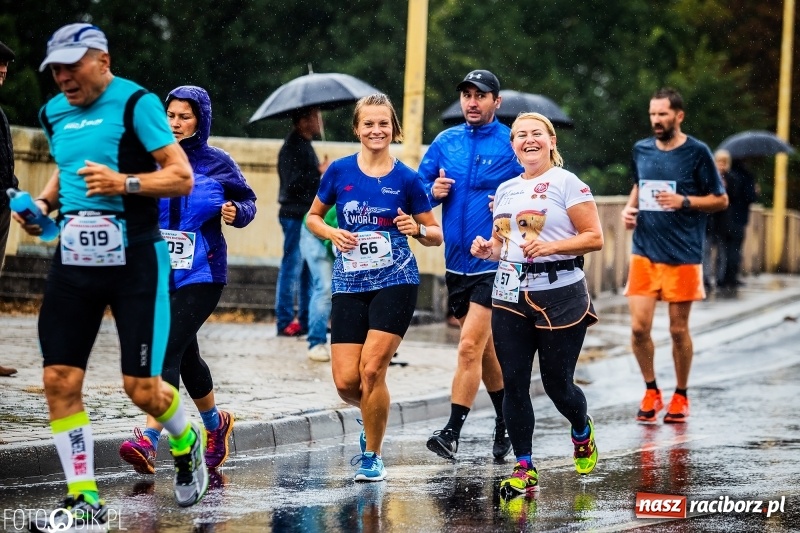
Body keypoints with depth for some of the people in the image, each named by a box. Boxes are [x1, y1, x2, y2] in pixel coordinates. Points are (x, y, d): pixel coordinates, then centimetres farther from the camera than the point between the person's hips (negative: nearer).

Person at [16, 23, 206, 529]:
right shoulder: (54, 113, 11)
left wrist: (124, 183, -25)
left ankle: (186, 444, 29)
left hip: (134, 259, -6)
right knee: (60, 379, -4)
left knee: (143, 388, -4)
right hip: (74, 258, 6)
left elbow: (181, 177, -12)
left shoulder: (136, 103, -9)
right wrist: (43, 202, 10)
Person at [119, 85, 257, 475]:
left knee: (169, 349, -17)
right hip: (159, 272, 4)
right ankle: (215, 422, 41)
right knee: (185, 355, 17)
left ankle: (148, 440, -23)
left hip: (201, 273, -4)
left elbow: (247, 202, 7)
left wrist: (236, 212, -14)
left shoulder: (217, 163, -2)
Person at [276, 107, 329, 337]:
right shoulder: (291, 148, -13)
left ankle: (306, 320, 17)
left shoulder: (305, 146, 18)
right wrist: (319, 172, -19)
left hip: (308, 216, 10)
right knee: (292, 268, -7)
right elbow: (293, 183, -23)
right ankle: (285, 321, -4)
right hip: (295, 216, -10)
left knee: (308, 270, 12)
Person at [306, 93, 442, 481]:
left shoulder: (407, 179, 0)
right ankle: (375, 415, 32)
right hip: (349, 285, 2)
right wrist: (332, 233, -5)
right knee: (345, 382, -4)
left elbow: (436, 235, 7)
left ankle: (372, 455, 5)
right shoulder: (339, 171, 3)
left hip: (395, 282, -2)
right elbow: (313, 216, 15)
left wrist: (417, 229, -15)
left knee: (371, 369, -14)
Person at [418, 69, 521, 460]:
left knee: (470, 346, -14)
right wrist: (433, 192, -6)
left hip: (494, 263, -6)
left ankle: (453, 432, -14)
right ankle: (506, 421, 32)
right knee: (485, 349, 16)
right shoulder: (445, 143, 9)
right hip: (457, 263, 6)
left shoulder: (512, 145, -5)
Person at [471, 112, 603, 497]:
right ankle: (524, 469, 4)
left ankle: (582, 432, 34)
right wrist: (487, 250, 2)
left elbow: (595, 238, -8)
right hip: (510, 296, 5)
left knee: (557, 383, 1)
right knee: (513, 383, -2)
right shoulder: (506, 190, 15)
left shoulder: (566, 183, -4)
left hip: (560, 294, -5)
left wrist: (550, 246, -20)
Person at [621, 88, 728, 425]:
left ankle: (680, 396, 22)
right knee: (638, 327, -6)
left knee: (678, 330, 5)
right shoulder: (641, 150, 8)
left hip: (683, 255, -3)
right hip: (644, 253, 3)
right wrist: (629, 207, 5)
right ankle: (651, 391, 14)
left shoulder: (697, 153, -5)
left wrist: (684, 201, -16)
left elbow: (721, 200, -1)